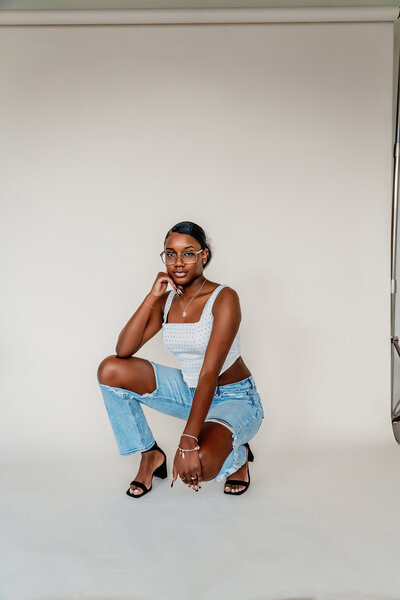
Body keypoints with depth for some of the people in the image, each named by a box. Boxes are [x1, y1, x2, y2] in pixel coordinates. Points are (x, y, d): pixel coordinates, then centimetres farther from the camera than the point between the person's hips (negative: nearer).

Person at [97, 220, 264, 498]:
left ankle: (238, 456, 3)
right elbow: (123, 351, -12)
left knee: (199, 464, -36)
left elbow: (209, 374, -29)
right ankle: (150, 454, 6)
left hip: (234, 399, -6)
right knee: (110, 370, -10)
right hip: (189, 392, 6)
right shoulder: (167, 301, -1)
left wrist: (188, 442, -35)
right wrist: (152, 297, -18)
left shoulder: (224, 298, -20)